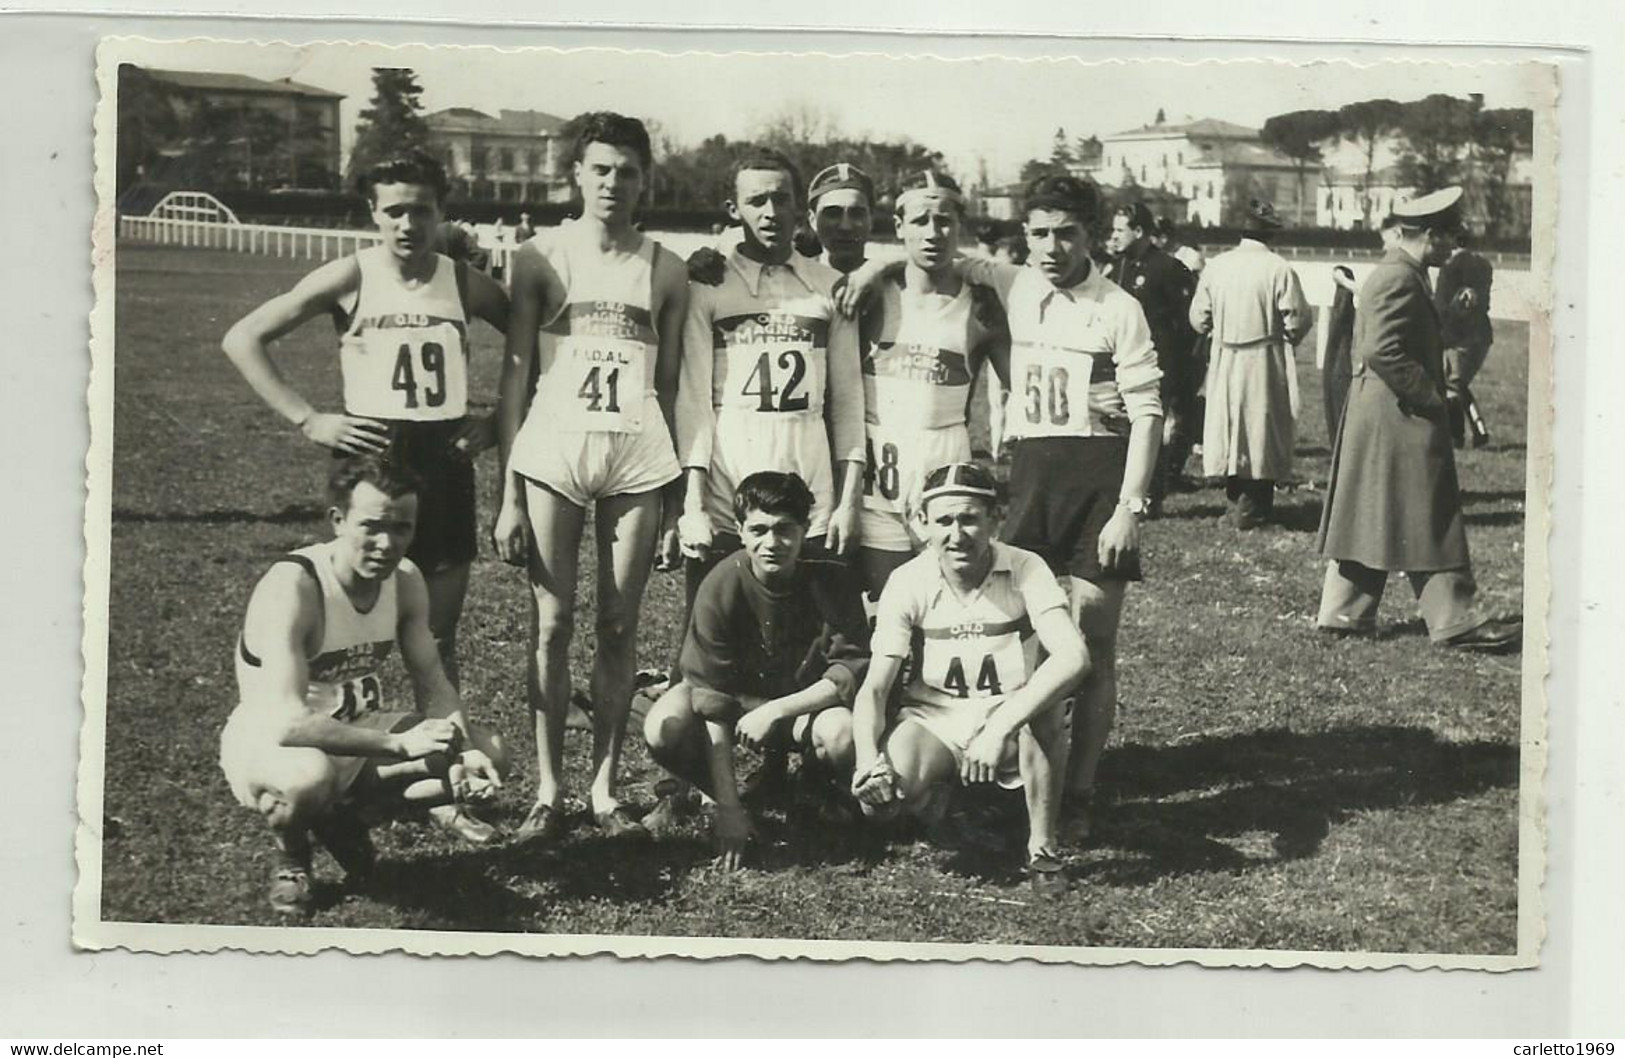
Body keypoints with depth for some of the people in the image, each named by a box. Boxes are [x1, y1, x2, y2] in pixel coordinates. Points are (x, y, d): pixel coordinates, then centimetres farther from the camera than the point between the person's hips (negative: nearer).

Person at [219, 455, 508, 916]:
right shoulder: (292, 587, -29)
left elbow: (433, 684, -1)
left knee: (489, 753, -6)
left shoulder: (406, 580, -7)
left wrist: (462, 753, -21)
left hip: (354, 729, 7)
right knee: (312, 777, -42)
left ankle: (341, 814, 8)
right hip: (267, 741, -7)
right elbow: (289, 723, -38)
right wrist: (399, 745, -40)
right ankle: (290, 853, -4)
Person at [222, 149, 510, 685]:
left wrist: (499, 421, 1)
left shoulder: (467, 285, 2)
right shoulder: (349, 278, -5)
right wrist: (308, 420, -10)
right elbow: (242, 338, -5)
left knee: (438, 638, 8)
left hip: (446, 459, 2)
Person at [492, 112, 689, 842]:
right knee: (551, 624, -1)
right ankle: (548, 789, 7)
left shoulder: (664, 270, 9)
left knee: (619, 627, 3)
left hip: (637, 458, 1)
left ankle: (605, 789, 11)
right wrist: (508, 494, -2)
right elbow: (515, 374, 4)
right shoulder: (540, 257, 5)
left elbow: (669, 388, 11)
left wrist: (674, 501, 6)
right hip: (552, 452, -1)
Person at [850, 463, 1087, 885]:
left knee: (1047, 700, -36)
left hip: (1014, 719, -1)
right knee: (876, 797, -28)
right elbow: (874, 688, -11)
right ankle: (933, 792, 12)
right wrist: (868, 760, -31)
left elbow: (1073, 656, -32)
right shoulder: (908, 582, -10)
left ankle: (1043, 843, -16)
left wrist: (999, 728, -42)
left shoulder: (1025, 570, -16)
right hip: (934, 719, 1)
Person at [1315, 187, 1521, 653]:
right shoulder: (1399, 279, -18)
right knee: (1429, 523, -5)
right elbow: (1382, 350, -25)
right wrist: (1428, 395, -17)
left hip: (1376, 418, 11)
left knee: (1369, 519, 13)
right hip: (1400, 420, -11)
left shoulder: (1394, 274, 16)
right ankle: (1455, 621, 1)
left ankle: (1343, 613, 17)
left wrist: (1431, 390, 16)